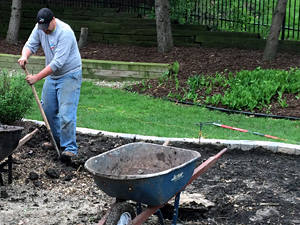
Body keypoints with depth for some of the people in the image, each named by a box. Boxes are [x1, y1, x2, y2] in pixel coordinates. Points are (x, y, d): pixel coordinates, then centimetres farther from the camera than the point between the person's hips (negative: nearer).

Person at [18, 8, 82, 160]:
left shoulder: (65, 33, -28)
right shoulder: (39, 28, -4)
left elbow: (58, 62, -32)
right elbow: (30, 45, -2)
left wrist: (36, 78, -32)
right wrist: (24, 56, -28)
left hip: (69, 76, -8)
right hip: (51, 75, 8)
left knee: (66, 113, -13)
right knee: (48, 109, 13)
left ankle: (69, 148, -5)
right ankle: (57, 140, 30)